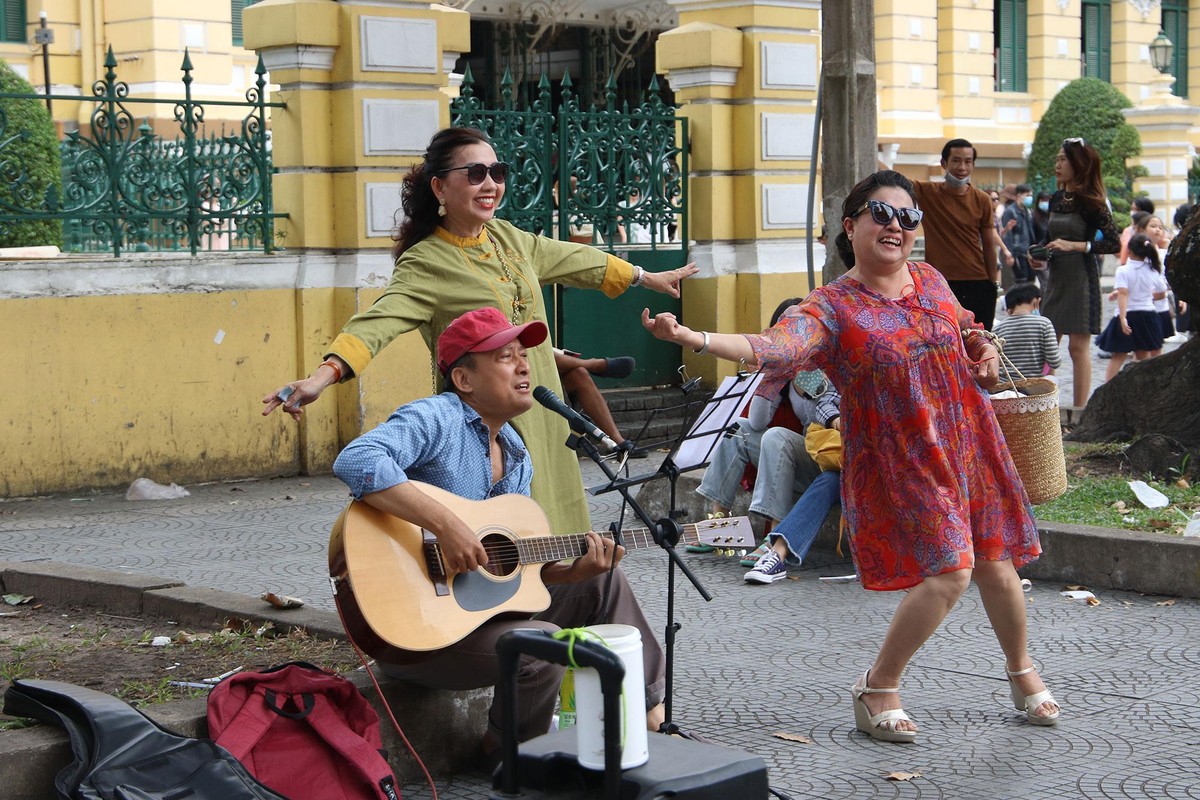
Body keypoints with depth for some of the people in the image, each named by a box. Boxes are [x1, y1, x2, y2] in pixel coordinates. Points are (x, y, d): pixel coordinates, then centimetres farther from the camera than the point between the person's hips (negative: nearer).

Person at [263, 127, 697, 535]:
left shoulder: (506, 236, 8)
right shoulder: (425, 264, -15)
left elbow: (572, 259, 24)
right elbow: (379, 321, -30)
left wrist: (646, 277, 36)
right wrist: (322, 377, -46)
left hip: (542, 417, 7)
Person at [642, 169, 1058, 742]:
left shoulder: (933, 282, 6)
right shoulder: (832, 309, -12)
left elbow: (965, 333, 26)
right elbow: (770, 348, -31)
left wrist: (984, 351, 2)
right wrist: (690, 337, -45)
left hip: (969, 444, 5)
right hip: (901, 463, -5)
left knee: (996, 564, 9)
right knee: (949, 570, -17)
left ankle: (1021, 669, 37)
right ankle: (877, 689, 2)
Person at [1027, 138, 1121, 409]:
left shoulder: (1091, 202, -9)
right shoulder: (1056, 200, 11)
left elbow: (1114, 242, -14)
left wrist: (1074, 246, -20)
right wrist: (1039, 254, 3)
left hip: (1081, 279, -7)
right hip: (1056, 278, 7)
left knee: (1078, 346, -4)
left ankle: (1079, 412, 1)